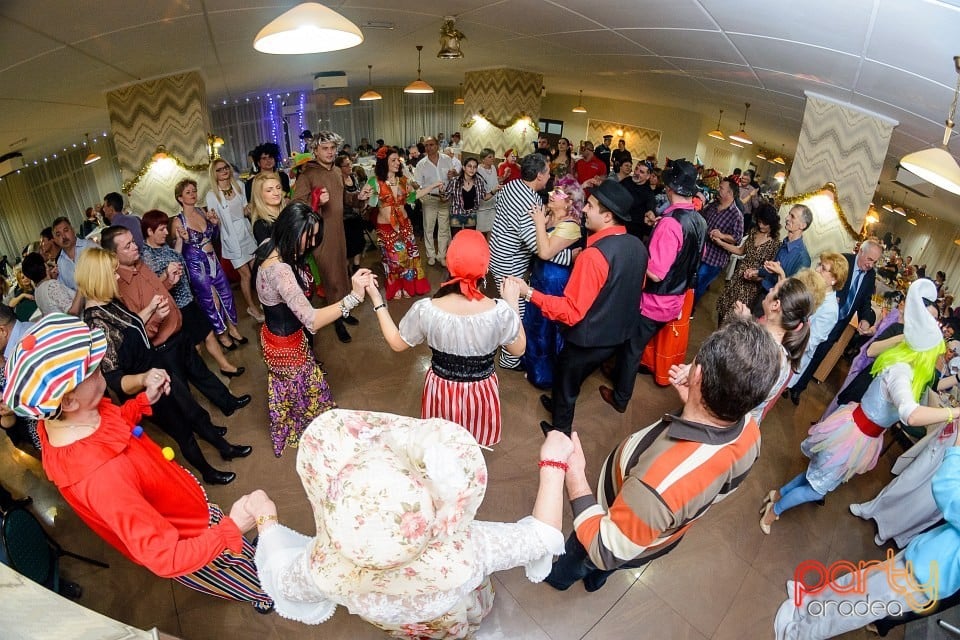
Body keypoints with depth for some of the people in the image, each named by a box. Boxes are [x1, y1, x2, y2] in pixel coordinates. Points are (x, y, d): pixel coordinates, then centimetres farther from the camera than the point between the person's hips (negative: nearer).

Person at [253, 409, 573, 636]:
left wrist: (266, 522, -3)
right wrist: (554, 464, -21)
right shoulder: (462, 553, -48)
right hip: (459, 620, 0)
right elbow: (543, 536, -30)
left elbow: (285, 582, -18)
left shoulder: (326, 565, -43)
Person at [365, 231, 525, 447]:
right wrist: (513, 304, -2)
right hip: (480, 394, 0)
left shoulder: (425, 310, -26)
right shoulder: (501, 311, -27)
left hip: (441, 391, 1)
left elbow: (397, 343, -7)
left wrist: (377, 300, -1)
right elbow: (518, 349, -8)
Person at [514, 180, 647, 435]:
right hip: (623, 329, 7)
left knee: (565, 382, 16)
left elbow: (571, 312, -31)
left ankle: (561, 431, 35)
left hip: (590, 337, -7)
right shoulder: (637, 246, -7)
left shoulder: (594, 255, -31)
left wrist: (529, 293, -29)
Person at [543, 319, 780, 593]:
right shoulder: (749, 430, -27)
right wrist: (692, 404, -13)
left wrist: (574, 475, -32)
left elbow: (605, 552, -35)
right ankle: (595, 579, 70)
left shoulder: (659, 483, -51)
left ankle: (560, 577, 64)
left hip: (623, 542, -5)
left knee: (577, 556, 31)